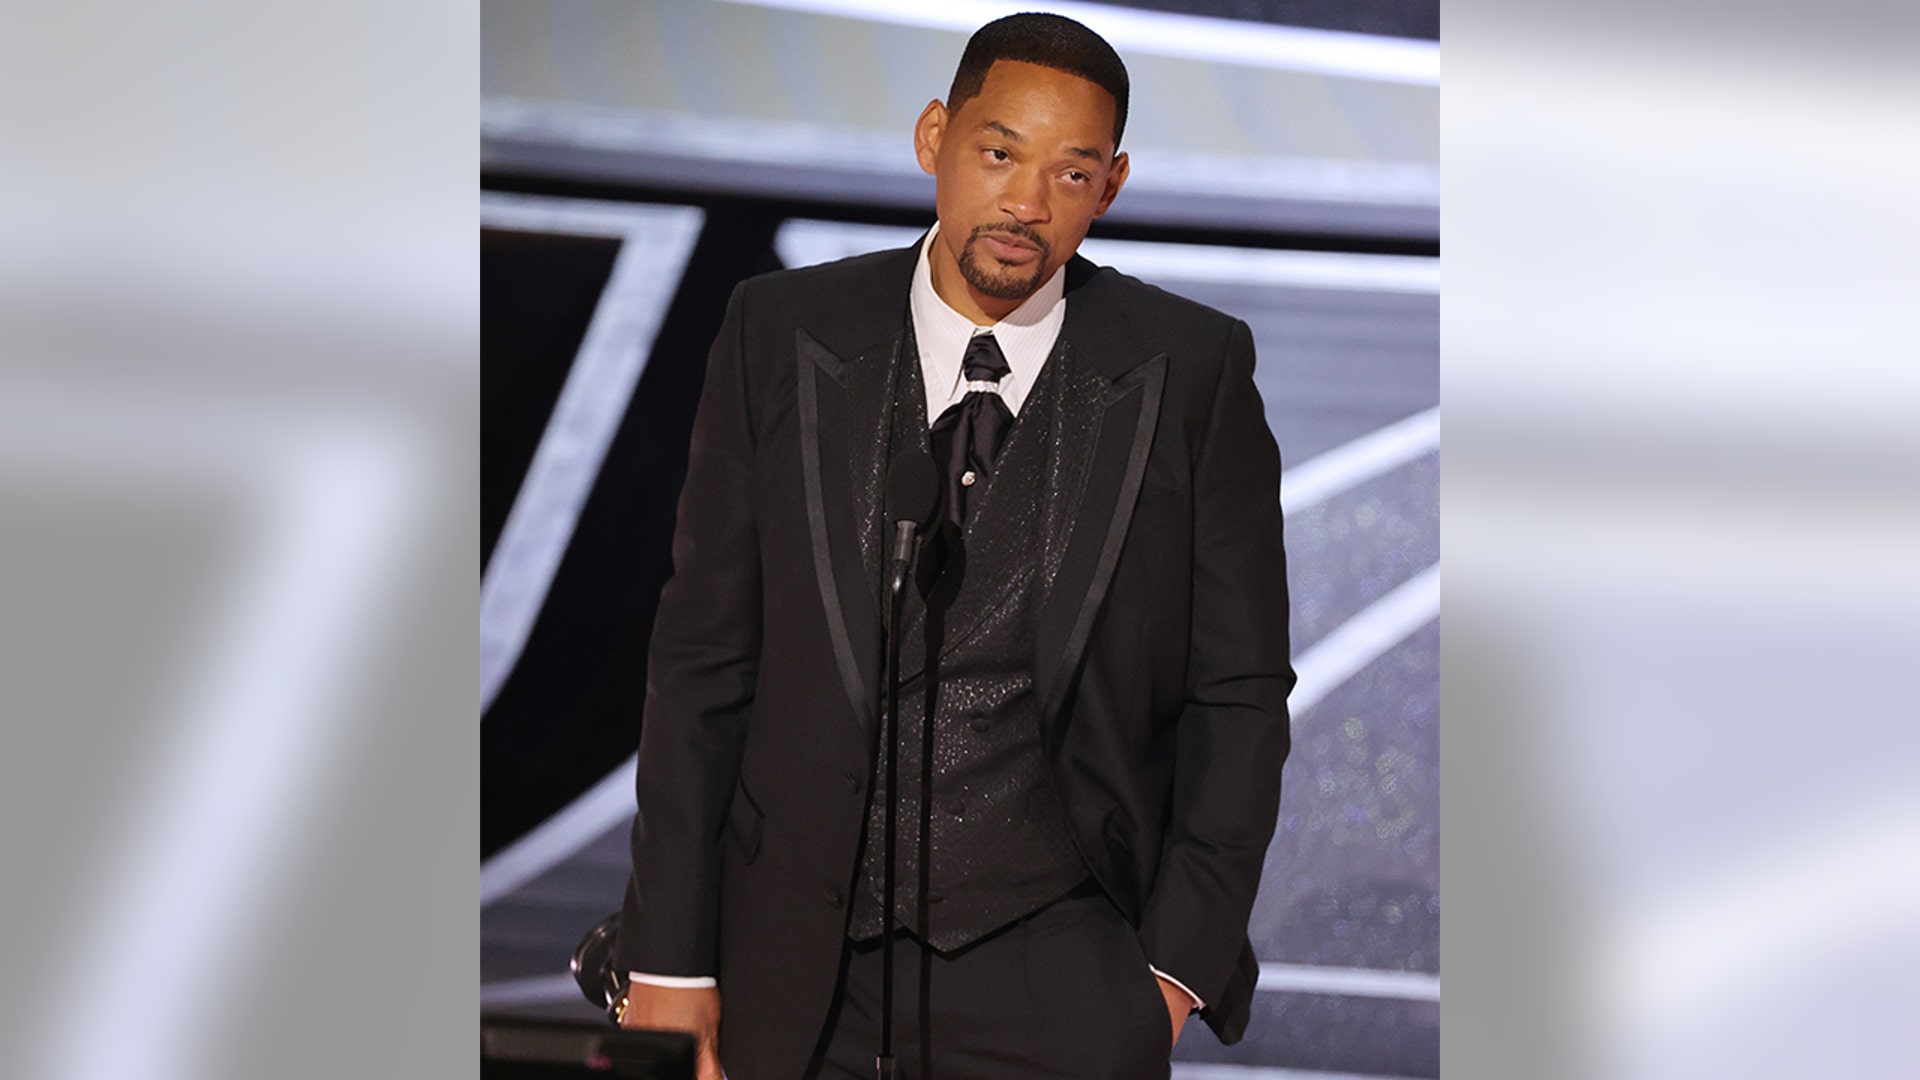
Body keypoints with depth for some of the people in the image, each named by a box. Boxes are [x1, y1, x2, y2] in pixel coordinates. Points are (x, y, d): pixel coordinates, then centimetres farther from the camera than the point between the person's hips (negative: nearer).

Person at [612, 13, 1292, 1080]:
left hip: (1061, 968, -1)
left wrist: (1180, 961, -3)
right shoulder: (780, 334, 1)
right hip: (804, 967, 1)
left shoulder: (1194, 369, -2)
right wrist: (669, 955, 0)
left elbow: (1237, 692, 2)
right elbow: (703, 657, 2)